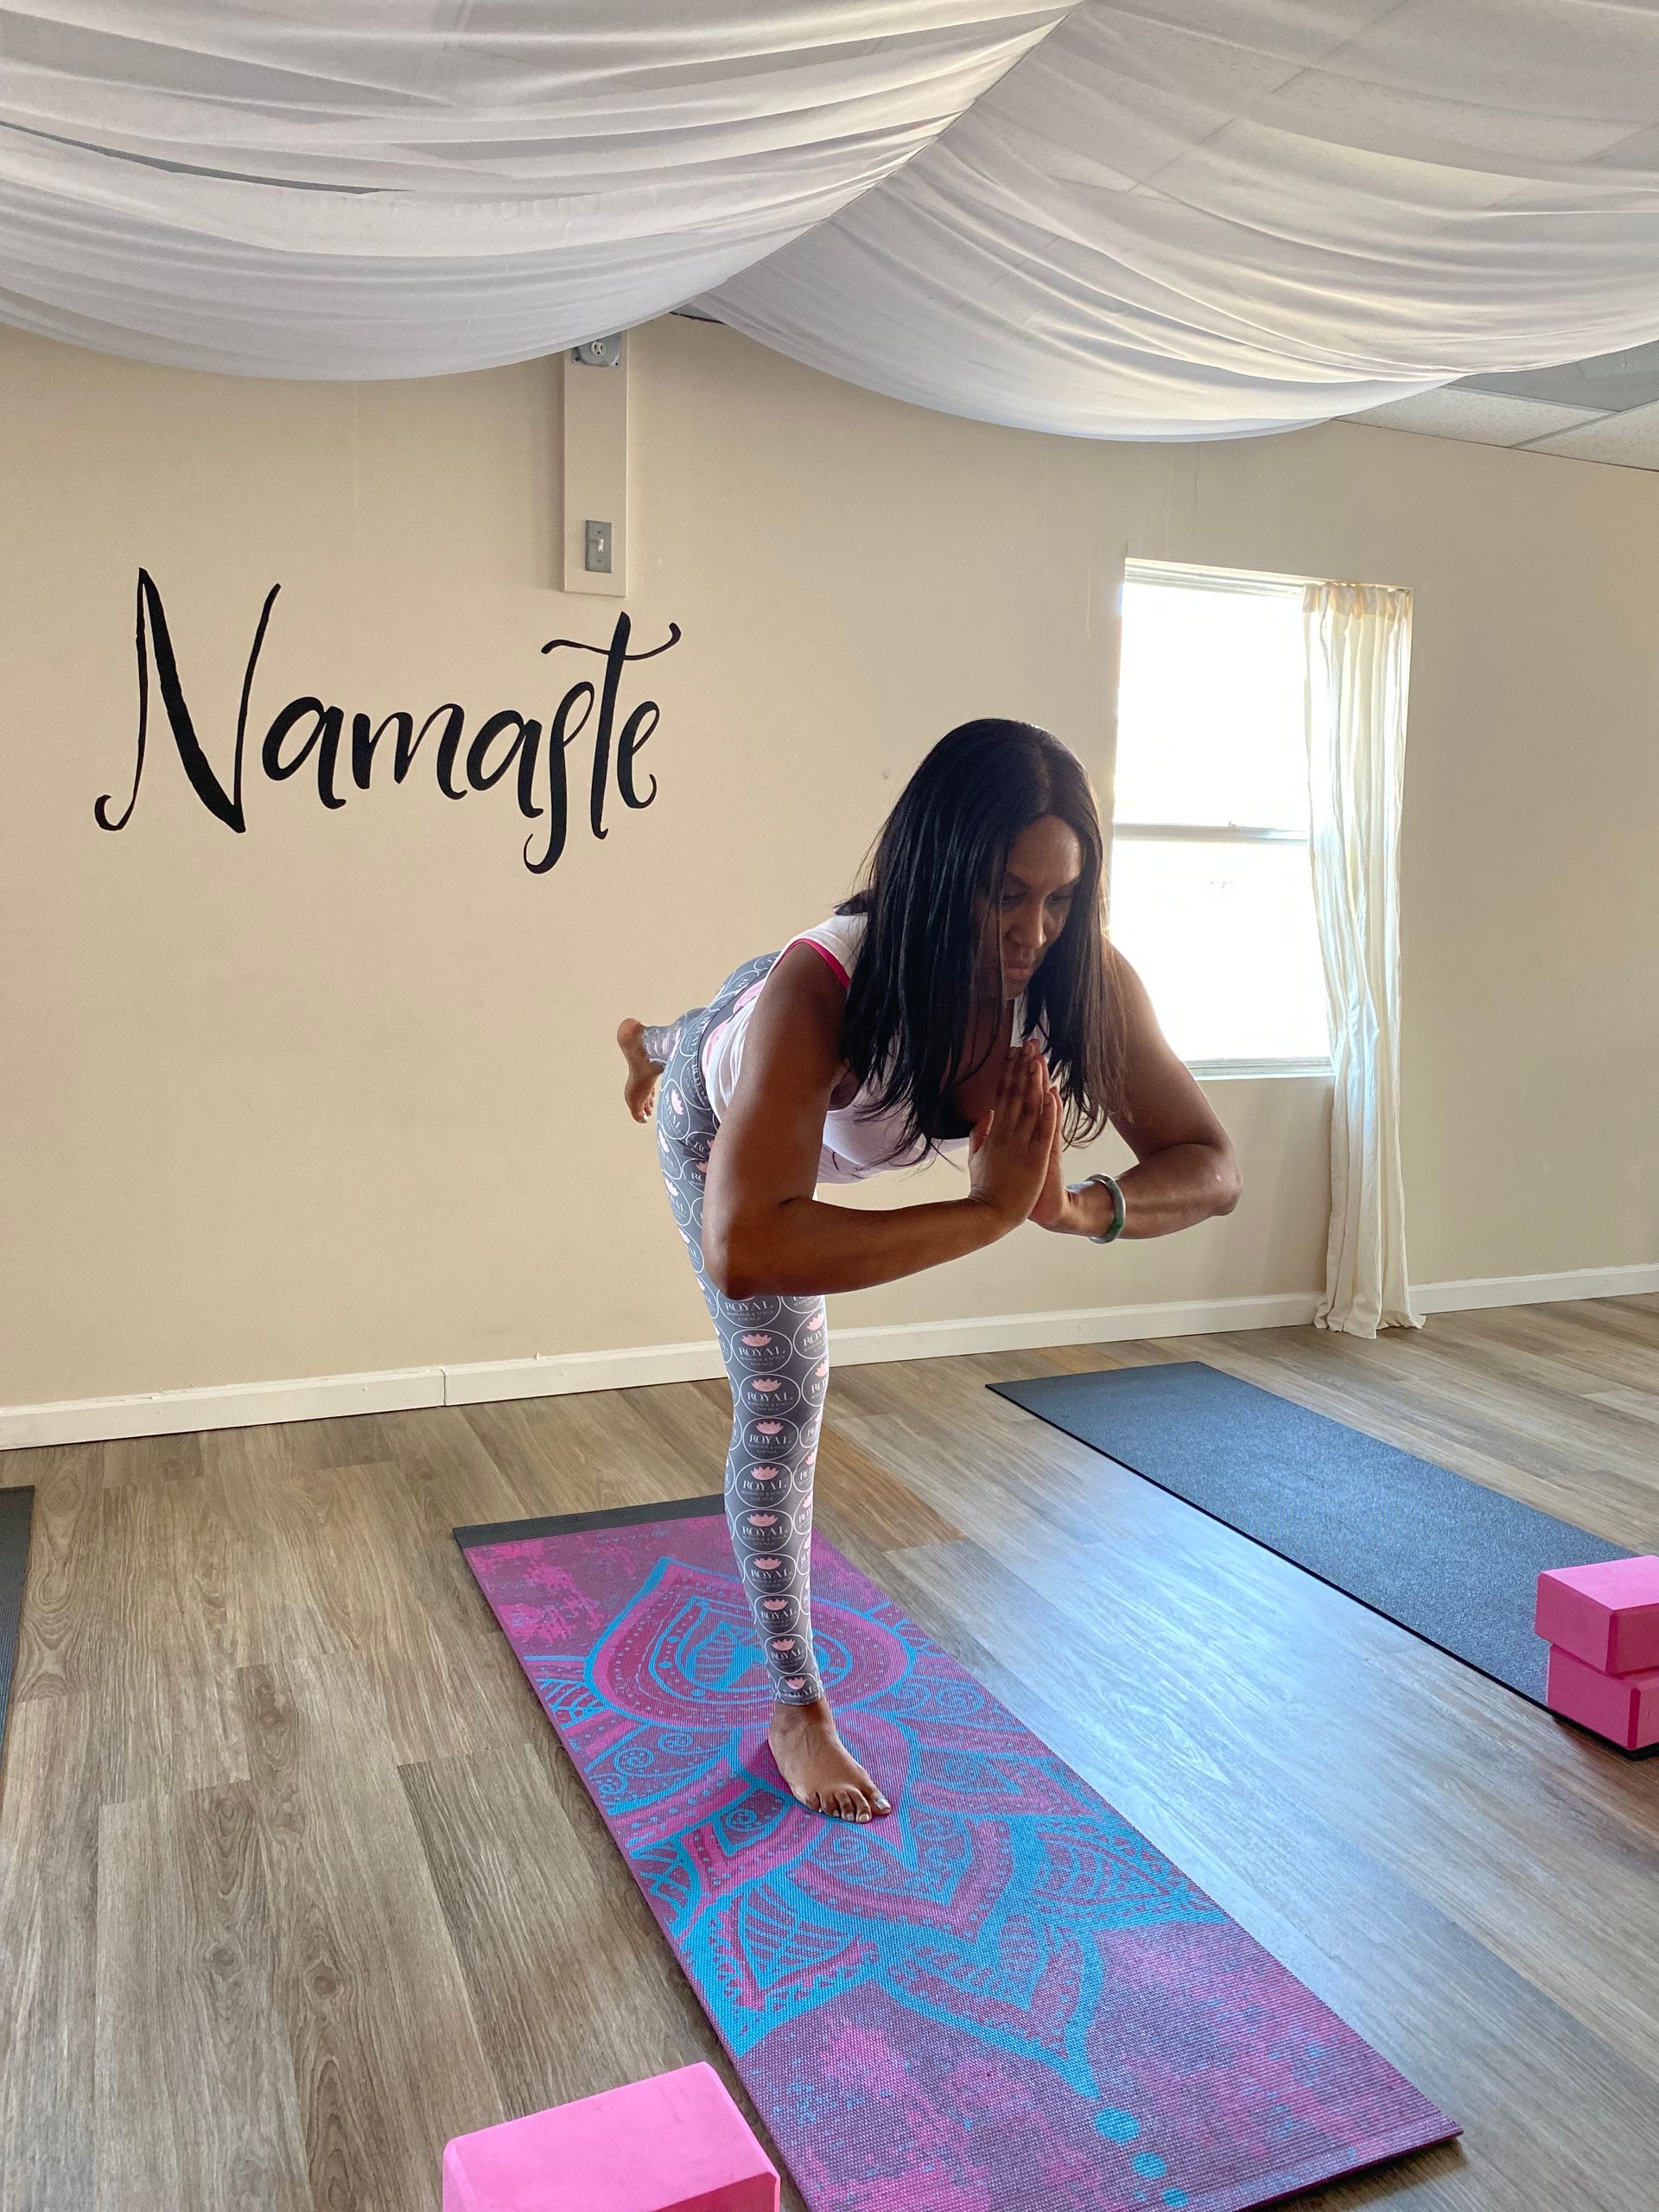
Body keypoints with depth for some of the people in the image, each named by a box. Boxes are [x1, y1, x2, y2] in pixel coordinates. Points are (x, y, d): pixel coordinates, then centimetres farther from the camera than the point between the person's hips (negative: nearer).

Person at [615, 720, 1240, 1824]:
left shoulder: (1085, 977, -39)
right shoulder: (818, 989, -51)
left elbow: (1212, 1168, -32)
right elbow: (742, 1254, -61)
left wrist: (1076, 1207, -52)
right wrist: (986, 1212, -60)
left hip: (853, 1097, 5)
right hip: (738, 1106, -4)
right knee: (783, 1401, -6)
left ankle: (653, 1044, 81)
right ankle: (797, 1709, 16)